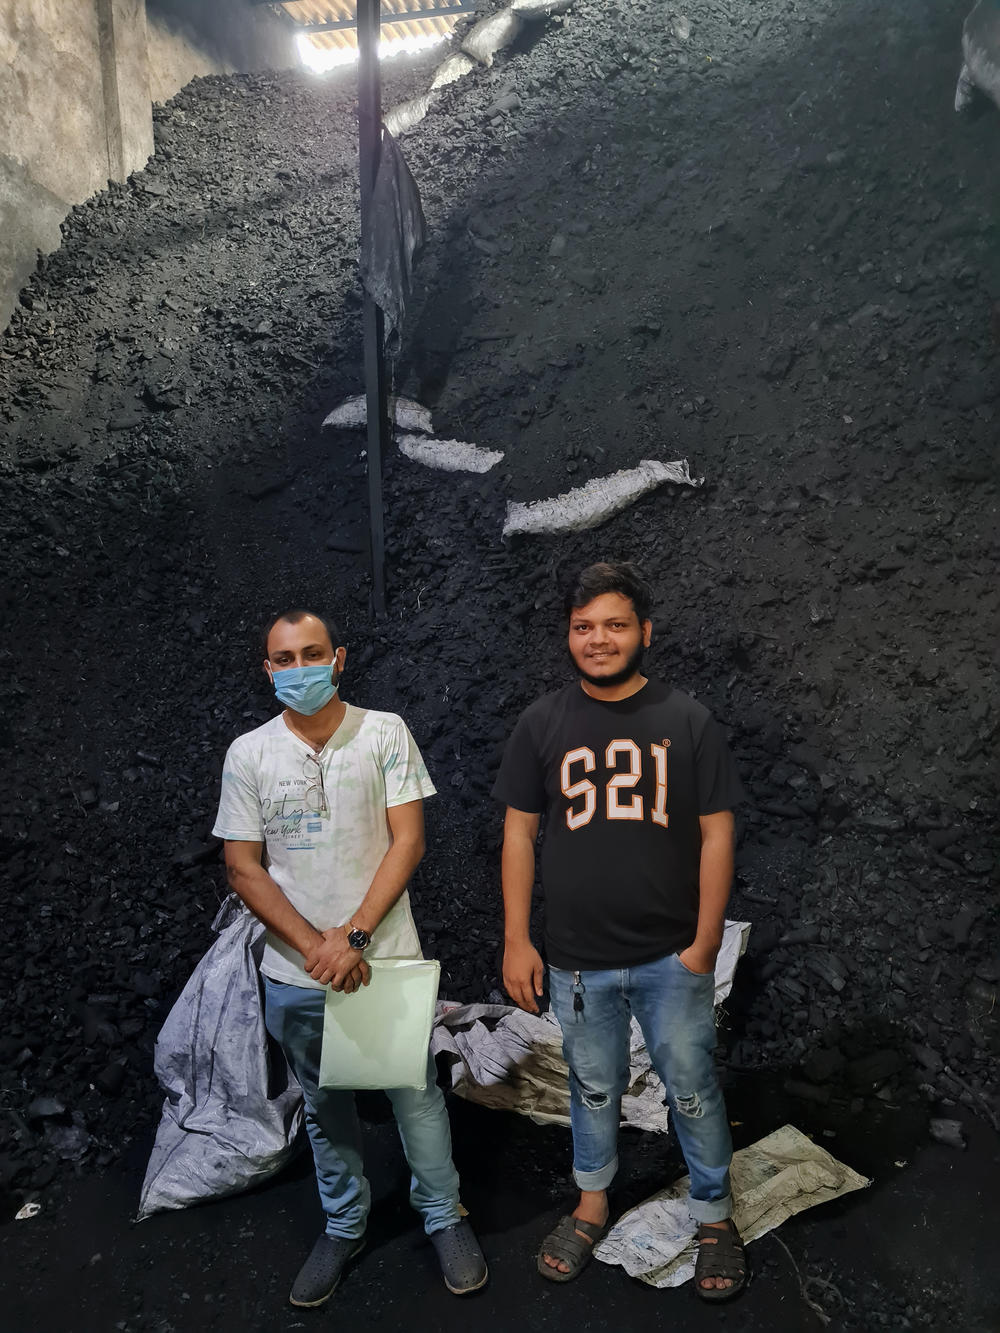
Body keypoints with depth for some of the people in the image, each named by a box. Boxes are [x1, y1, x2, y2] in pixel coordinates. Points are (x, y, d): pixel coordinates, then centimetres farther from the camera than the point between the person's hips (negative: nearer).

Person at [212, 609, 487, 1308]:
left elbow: (408, 840, -9)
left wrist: (352, 936, -16)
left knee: (417, 1096, 10)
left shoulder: (384, 733, -7)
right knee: (326, 1107, 19)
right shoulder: (249, 754, -3)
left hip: (387, 959, -1)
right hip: (296, 974, 2)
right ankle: (344, 1225, 41)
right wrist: (315, 947, -13)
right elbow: (244, 868, -3)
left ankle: (444, 1216, 34)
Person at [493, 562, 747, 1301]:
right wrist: (516, 940, -2)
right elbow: (519, 831, 0)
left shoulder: (687, 720, -6)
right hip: (578, 960, 1)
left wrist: (706, 941, -6)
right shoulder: (542, 723, -3)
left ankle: (715, 1218, 37)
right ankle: (593, 1206, 42)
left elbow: (716, 833, -4)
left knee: (694, 1092, 14)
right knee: (594, 1090, 19)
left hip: (672, 957, -1)